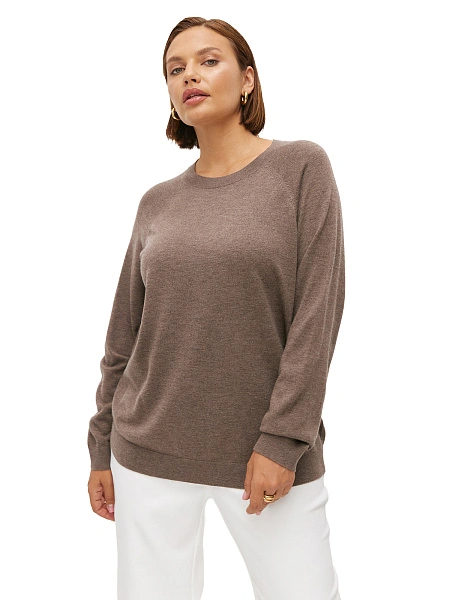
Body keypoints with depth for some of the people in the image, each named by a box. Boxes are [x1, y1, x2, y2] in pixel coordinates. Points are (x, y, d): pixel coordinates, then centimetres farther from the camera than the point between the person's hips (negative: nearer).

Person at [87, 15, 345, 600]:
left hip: (269, 452, -2)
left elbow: (318, 311, -9)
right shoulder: (158, 203, 7)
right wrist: (103, 450, 11)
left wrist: (284, 438, -13)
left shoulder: (301, 167, -2)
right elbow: (124, 338, 10)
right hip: (150, 453, 3)